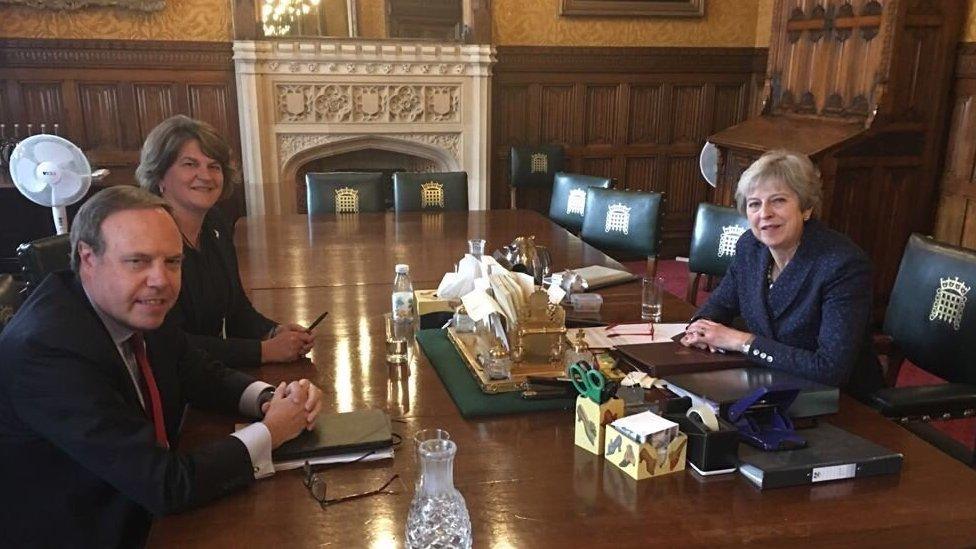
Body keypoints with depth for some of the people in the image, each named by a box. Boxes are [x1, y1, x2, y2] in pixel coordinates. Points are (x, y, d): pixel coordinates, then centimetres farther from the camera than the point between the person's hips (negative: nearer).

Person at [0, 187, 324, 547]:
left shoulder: (141, 310, -6)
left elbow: (207, 377, 8)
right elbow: (165, 486, -27)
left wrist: (271, 399, -11)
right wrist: (269, 432, -16)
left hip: (145, 514, 6)